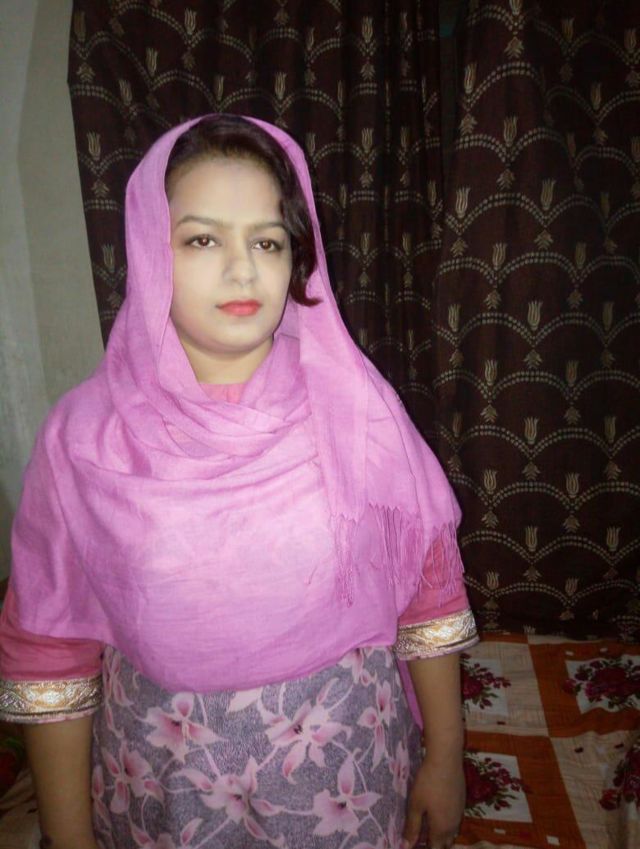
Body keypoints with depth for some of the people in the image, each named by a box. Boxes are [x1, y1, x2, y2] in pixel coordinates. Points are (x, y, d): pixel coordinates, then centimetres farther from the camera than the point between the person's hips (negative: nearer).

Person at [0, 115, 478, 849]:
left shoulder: (355, 404, -14)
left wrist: (444, 761, 2)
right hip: (166, 790, 1)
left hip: (346, 772, 1)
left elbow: (429, 590, -5)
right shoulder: (84, 434, -14)